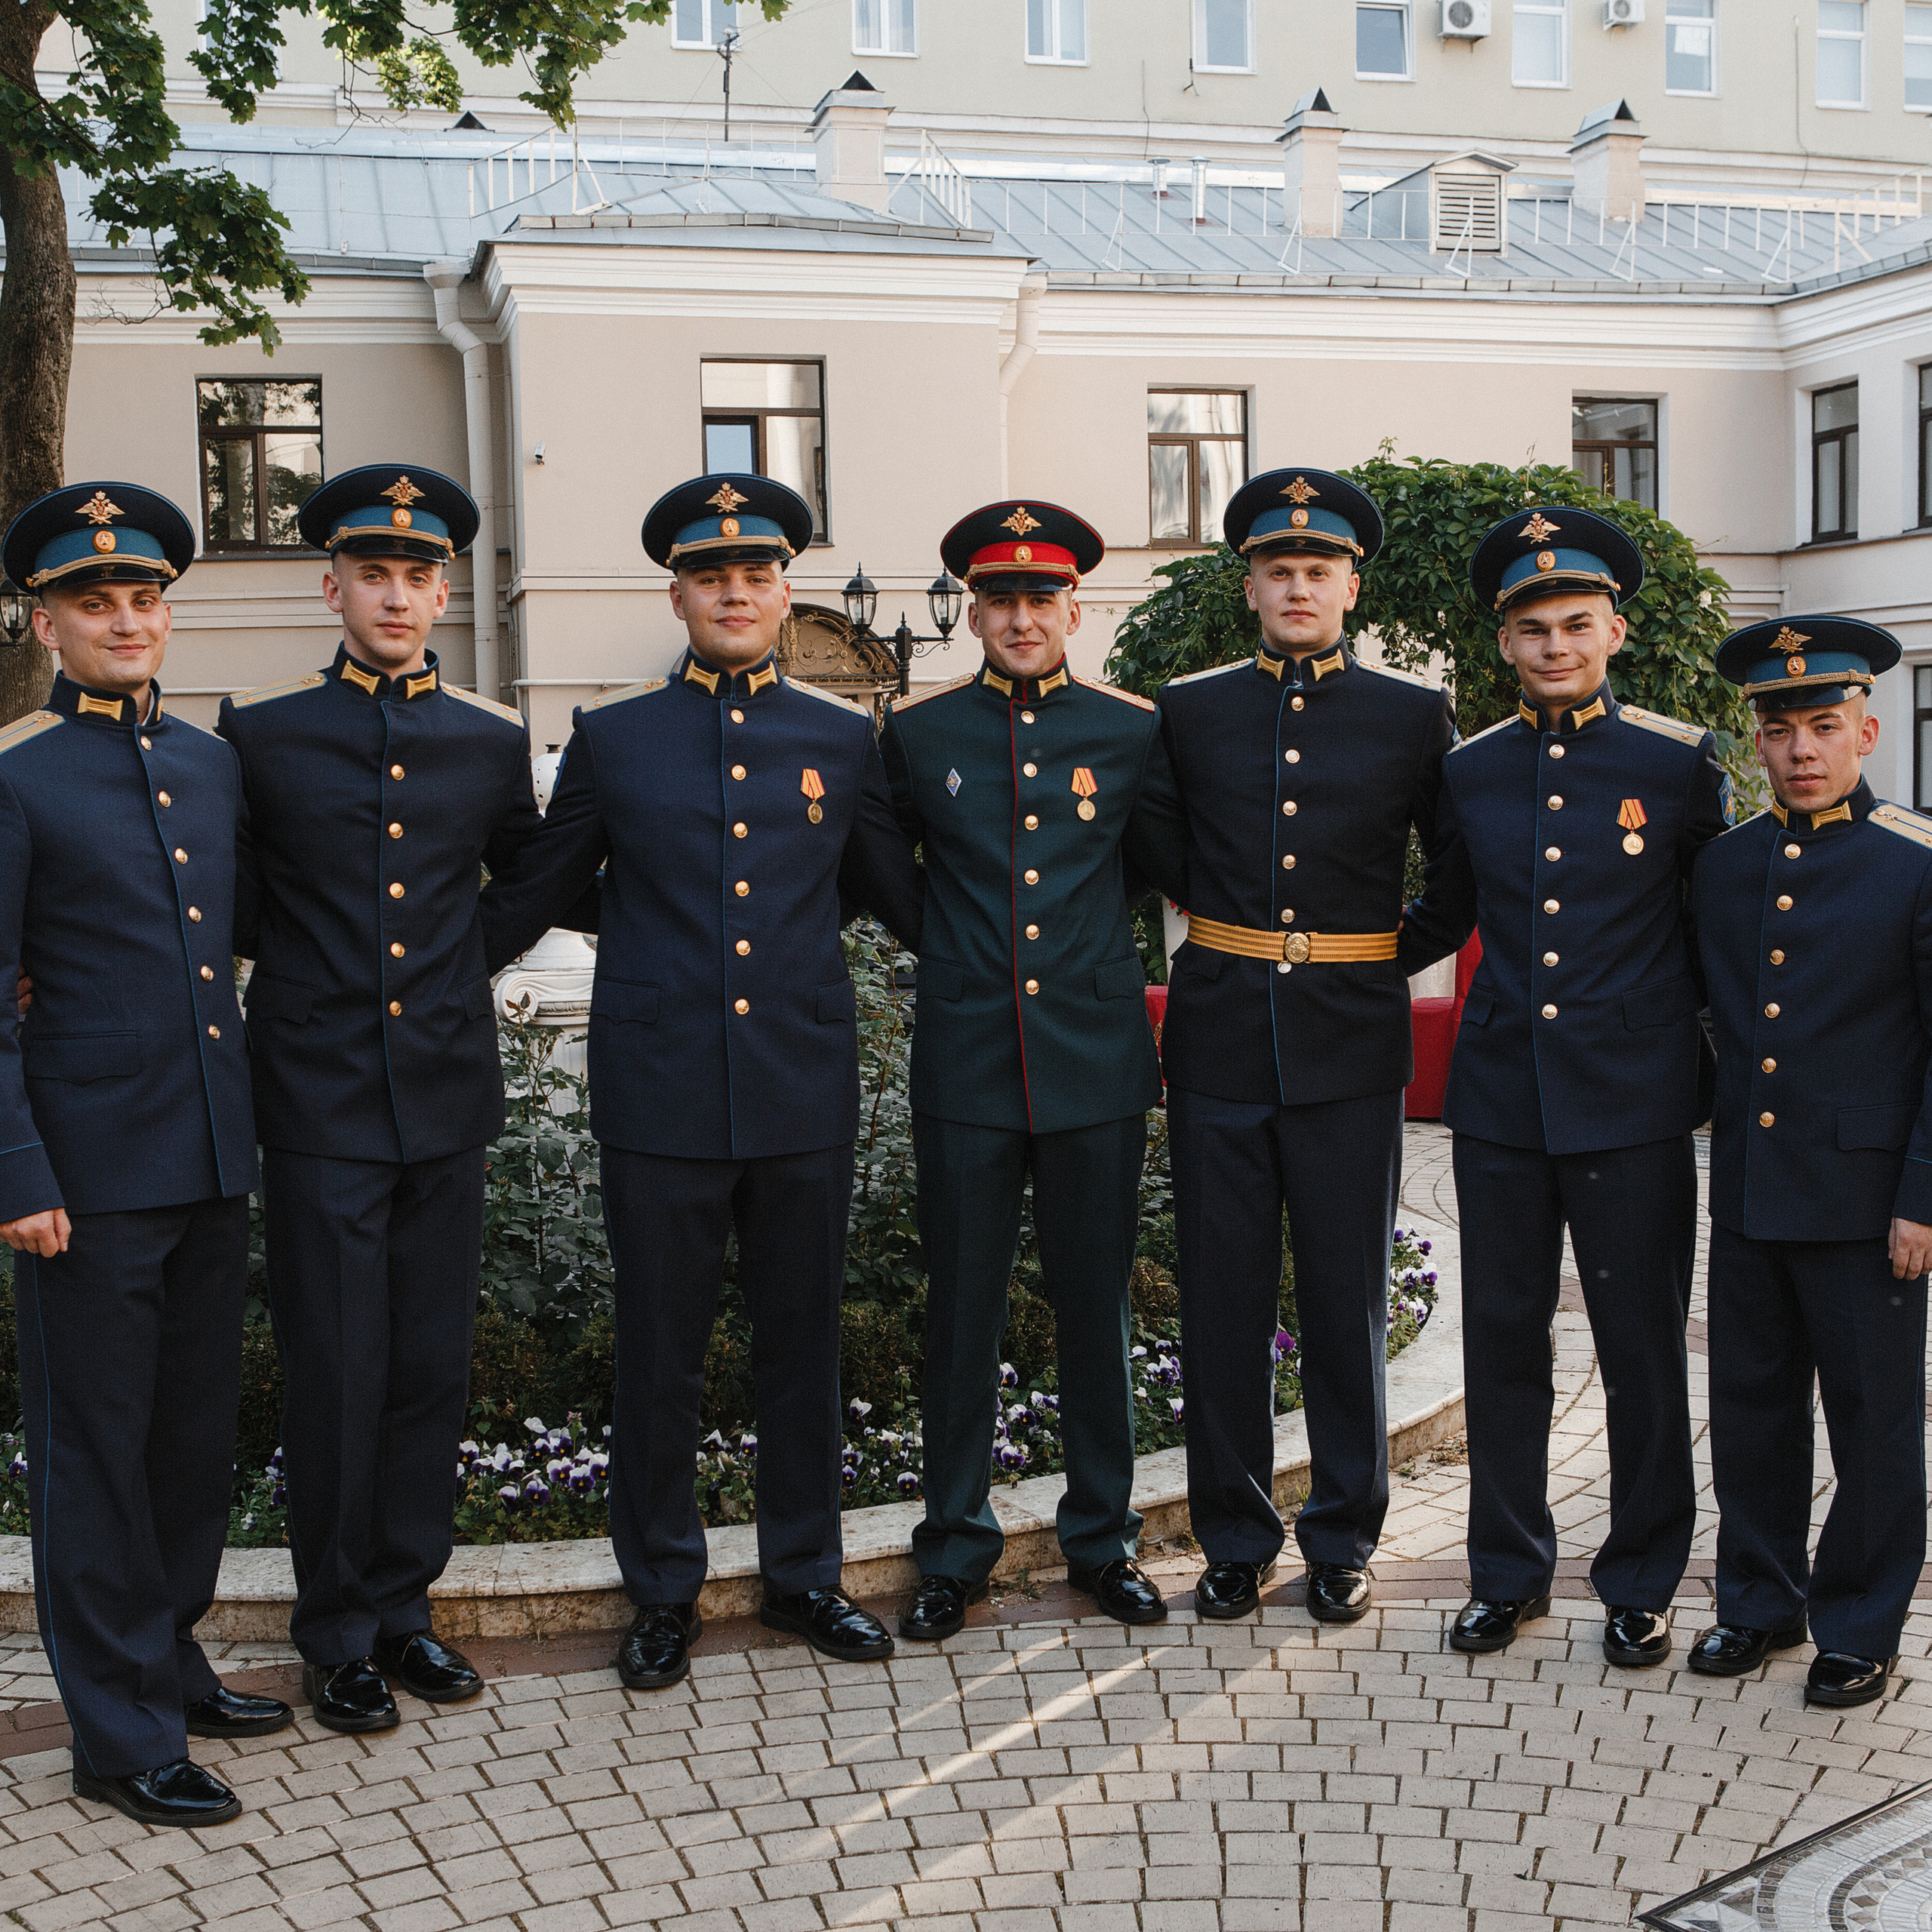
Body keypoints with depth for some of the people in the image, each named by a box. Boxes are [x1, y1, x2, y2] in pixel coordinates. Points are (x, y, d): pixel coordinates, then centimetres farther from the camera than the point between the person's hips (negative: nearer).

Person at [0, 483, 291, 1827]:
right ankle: (124, 1734, 16)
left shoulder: (214, 763, 11)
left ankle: (170, 1662, 34)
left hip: (216, 1161, 6)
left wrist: (260, 1120, 15)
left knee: (200, 1433, 16)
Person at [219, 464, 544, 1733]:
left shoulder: (494, 739, 5)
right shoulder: (259, 729, -2)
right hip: (321, 1103, -3)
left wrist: (459, 967, 10)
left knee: (432, 1367, 10)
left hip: (448, 1094, 3)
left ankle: (403, 1602, 26)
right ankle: (338, 1633, 18)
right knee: (335, 1375, 3)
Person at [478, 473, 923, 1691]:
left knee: (805, 1346, 11)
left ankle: (805, 1576, 28)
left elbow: (901, 894, 17)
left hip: (805, 1090, 1)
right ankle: (664, 1595, 23)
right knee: (660, 1353, 7)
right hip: (660, 1096, -1)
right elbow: (534, 895, 11)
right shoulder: (612, 736, 4)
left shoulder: (843, 737, 7)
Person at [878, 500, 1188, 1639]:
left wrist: (1088, 916, 10)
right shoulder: (918, 732, 3)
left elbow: (1173, 866, 17)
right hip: (965, 1065, 0)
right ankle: (956, 1550, 21)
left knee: (1098, 1310, 10)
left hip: (1098, 1066, 1)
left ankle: (1105, 1540, 25)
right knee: (963, 1313, 7)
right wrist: (964, 944, 10)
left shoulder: (1133, 731, 3)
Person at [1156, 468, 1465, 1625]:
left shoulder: (1416, 717, 3)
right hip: (1220, 1041, 1)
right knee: (1223, 1301, 6)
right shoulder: (1188, 712, 5)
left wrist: (1397, 954, 5)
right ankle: (1237, 1539, 20)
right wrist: (1227, 939, 11)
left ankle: (1345, 1540, 21)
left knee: (1348, 1302, 6)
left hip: (1351, 1049, -1)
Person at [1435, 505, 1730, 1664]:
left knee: (1642, 1346, 6)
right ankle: (1510, 1571, 25)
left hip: (1633, 1100, -2)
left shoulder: (1681, 763, -1)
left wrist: (1726, 1071, 8)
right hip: (1501, 1099, 3)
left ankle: (1642, 1582, 22)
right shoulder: (1469, 773, 7)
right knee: (1504, 1339, 9)